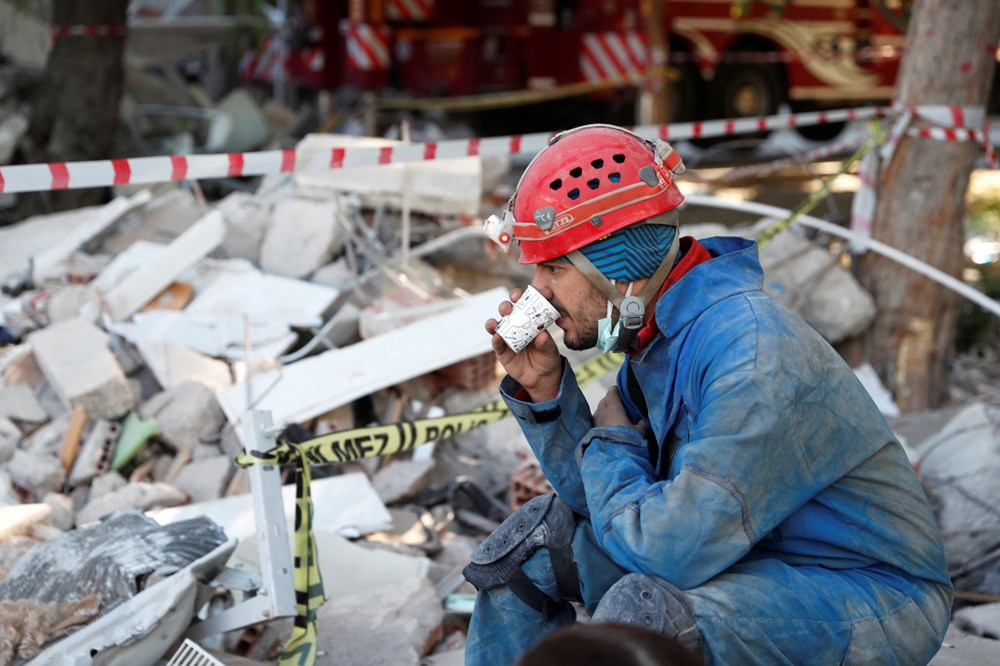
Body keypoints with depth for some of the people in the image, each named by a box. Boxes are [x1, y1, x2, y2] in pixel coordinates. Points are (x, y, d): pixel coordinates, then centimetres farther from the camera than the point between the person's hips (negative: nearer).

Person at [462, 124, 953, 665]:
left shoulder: (753, 361, -29)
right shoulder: (653, 333, 0)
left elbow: (673, 549, -31)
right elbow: (597, 495, 6)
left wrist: (608, 443, -13)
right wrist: (543, 389, -8)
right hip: (744, 553, 9)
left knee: (643, 609, -35)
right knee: (532, 538, 8)